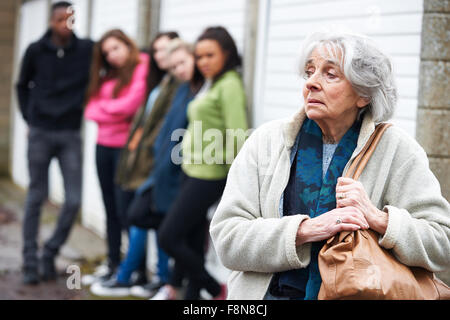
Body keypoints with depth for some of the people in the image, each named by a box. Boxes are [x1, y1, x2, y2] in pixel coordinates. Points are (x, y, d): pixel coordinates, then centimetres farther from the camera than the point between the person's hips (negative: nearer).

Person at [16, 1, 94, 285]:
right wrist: (29, 117, 6)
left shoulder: (87, 49, -3)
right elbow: (23, 86, 15)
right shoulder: (36, 51, 1)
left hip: (70, 135, 0)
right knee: (36, 198, 4)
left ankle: (50, 253, 14)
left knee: (74, 200, -5)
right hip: (40, 134, 0)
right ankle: (30, 262, 12)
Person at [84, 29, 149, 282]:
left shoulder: (142, 69, -6)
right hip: (104, 145, 7)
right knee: (111, 208, 10)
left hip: (126, 147, -7)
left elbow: (131, 104, -15)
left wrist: (103, 107, 2)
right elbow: (92, 110, 10)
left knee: (125, 209, -9)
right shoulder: (107, 76, 16)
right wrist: (114, 112, -9)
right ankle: (114, 264, 17)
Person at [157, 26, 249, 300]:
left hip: (208, 176, -9)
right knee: (190, 240, 12)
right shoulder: (207, 84, 16)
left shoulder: (229, 85, -13)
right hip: (193, 172, 9)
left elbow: (237, 135, -19)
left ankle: (217, 291, 2)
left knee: (169, 237, -8)